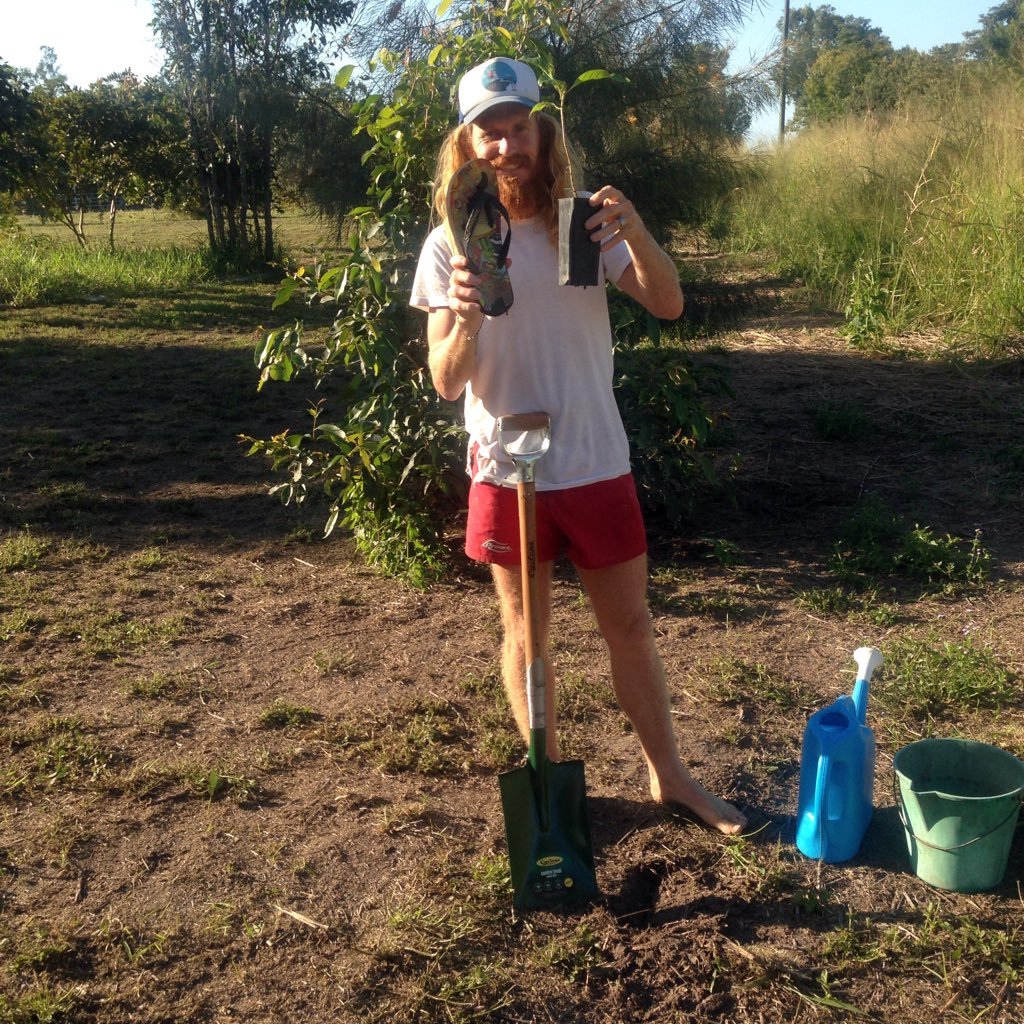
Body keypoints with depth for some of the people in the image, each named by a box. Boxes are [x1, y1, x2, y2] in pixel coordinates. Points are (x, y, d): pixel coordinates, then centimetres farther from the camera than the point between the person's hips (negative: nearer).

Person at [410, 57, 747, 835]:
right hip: (509, 474, -1)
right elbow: (447, 382, -10)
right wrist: (466, 319, -29)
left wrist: (635, 232, -27)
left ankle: (669, 775, 29)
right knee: (525, 632, 13)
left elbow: (668, 304, -10)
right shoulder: (451, 245, -5)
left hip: (598, 466, 1)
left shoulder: (584, 222, -1)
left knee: (631, 627, 12)